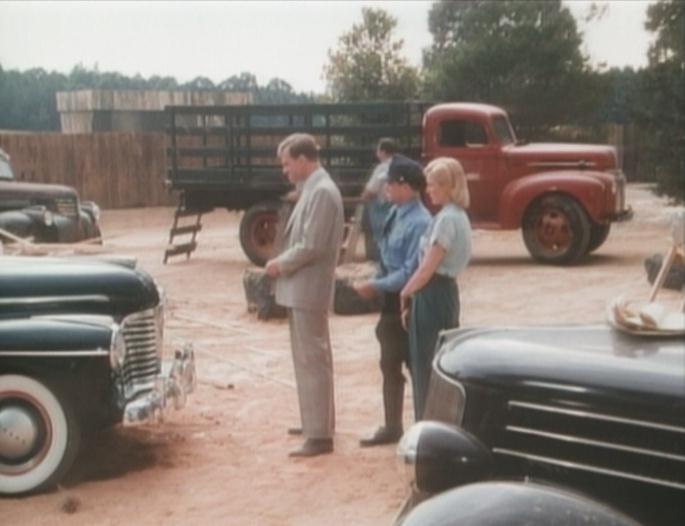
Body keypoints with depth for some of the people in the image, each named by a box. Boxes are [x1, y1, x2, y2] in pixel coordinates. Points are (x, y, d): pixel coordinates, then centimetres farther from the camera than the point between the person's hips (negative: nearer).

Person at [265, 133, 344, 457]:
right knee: (308, 358, 18)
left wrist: (279, 264, -11)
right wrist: (283, 264, 6)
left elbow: (312, 246, -23)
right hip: (301, 288, 10)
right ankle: (316, 422, 30)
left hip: (308, 290, -10)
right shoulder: (311, 188, 14)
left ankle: (320, 436, -2)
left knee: (312, 360, -6)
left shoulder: (322, 191, -18)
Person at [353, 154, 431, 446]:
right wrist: (376, 284, 3)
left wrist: (375, 285, -18)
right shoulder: (395, 213, 5)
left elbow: (410, 272, -23)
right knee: (390, 365, 18)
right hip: (391, 301, 9)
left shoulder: (419, 222, -22)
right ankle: (392, 427, 31)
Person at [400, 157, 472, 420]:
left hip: (433, 295, -10)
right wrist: (412, 293, 11)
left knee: (426, 368, -2)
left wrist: (405, 293, -5)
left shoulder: (446, 218, -17)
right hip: (445, 291, 10)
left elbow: (427, 269, -18)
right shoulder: (458, 215, 13)